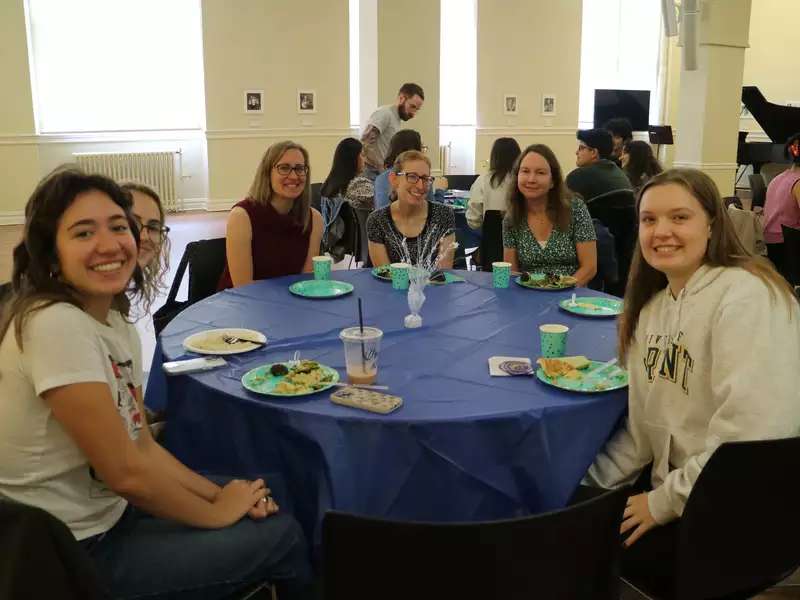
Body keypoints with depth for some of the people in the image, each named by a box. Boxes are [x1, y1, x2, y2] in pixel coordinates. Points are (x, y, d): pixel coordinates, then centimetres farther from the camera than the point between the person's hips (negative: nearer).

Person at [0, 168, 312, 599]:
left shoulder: (117, 322, 2)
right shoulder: (56, 326, -26)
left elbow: (142, 445, 6)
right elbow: (125, 471, -25)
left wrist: (222, 495, -6)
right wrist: (216, 512, -11)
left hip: (108, 511, 8)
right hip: (72, 554, -8)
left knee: (259, 507, 15)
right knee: (281, 536, -3)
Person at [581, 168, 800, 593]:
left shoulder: (746, 296, -21)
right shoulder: (652, 304, 7)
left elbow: (753, 433, -30)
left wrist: (663, 502, -20)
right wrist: (590, 481, 3)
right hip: (672, 490, 8)